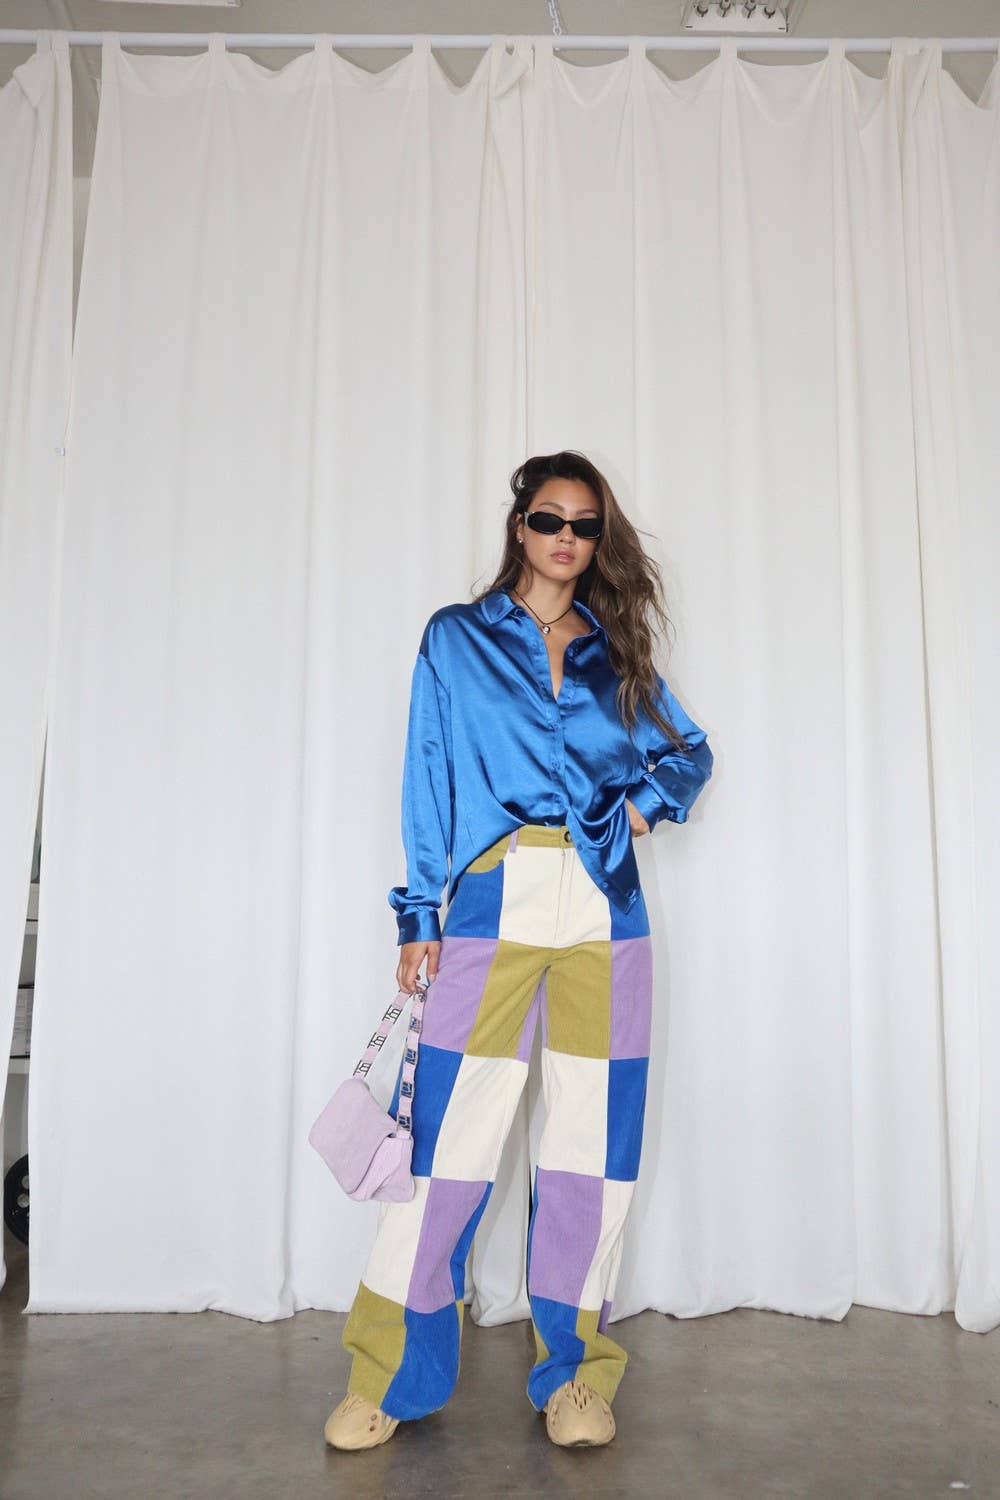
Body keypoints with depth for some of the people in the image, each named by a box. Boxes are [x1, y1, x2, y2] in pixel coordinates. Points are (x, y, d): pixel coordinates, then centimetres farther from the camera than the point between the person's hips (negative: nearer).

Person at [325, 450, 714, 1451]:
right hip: (495, 903, -2)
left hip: (604, 910, 3)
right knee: (452, 1131, -4)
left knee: (592, 1134, 5)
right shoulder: (455, 639, 10)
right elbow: (428, 783, 5)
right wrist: (419, 917, 0)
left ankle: (574, 1372, 21)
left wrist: (649, 797, -2)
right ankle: (391, 1379, 13)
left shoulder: (618, 653, 17)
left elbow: (689, 750, 20)